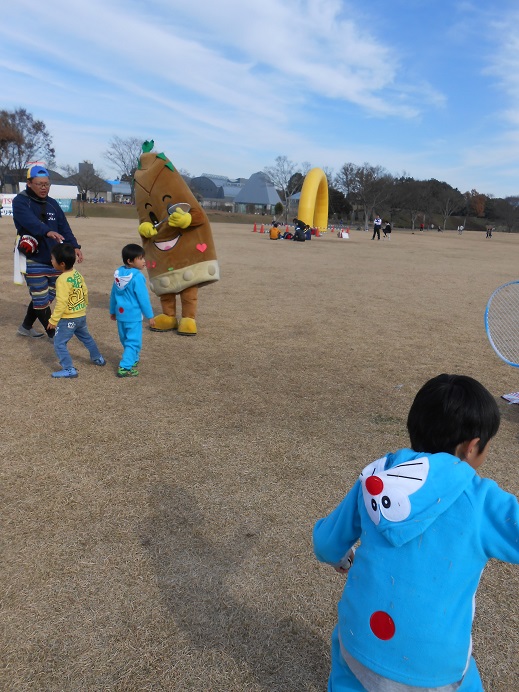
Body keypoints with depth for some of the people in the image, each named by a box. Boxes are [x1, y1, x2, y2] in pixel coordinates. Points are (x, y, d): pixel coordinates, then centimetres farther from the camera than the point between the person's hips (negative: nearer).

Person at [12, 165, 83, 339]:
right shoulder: (20, 201, -8)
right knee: (41, 298, -3)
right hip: (33, 260, -6)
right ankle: (53, 333, 12)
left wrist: (74, 246, -12)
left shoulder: (53, 204, 11)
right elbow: (30, 221, -29)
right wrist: (48, 231, -47)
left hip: (54, 259, 6)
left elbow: (64, 227, 3)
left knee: (47, 296, 15)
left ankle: (26, 327, 34)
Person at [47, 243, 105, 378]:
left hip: (68, 319, -9)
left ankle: (69, 369, -2)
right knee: (86, 337, 28)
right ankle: (98, 358, 43)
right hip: (81, 315, 9)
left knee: (59, 343, 0)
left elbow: (61, 303, -25)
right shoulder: (77, 274, 0)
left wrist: (53, 320, -18)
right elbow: (85, 292, 11)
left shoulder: (62, 280, -23)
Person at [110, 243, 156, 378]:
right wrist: (150, 316, -8)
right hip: (133, 315, -8)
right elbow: (143, 298, -16)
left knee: (125, 339, 22)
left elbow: (113, 294, 13)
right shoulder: (137, 277, -20)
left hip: (120, 313, 8)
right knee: (133, 342, -3)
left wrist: (113, 311, 24)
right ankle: (125, 367, -8)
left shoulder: (118, 273, 3)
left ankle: (133, 359, 40)